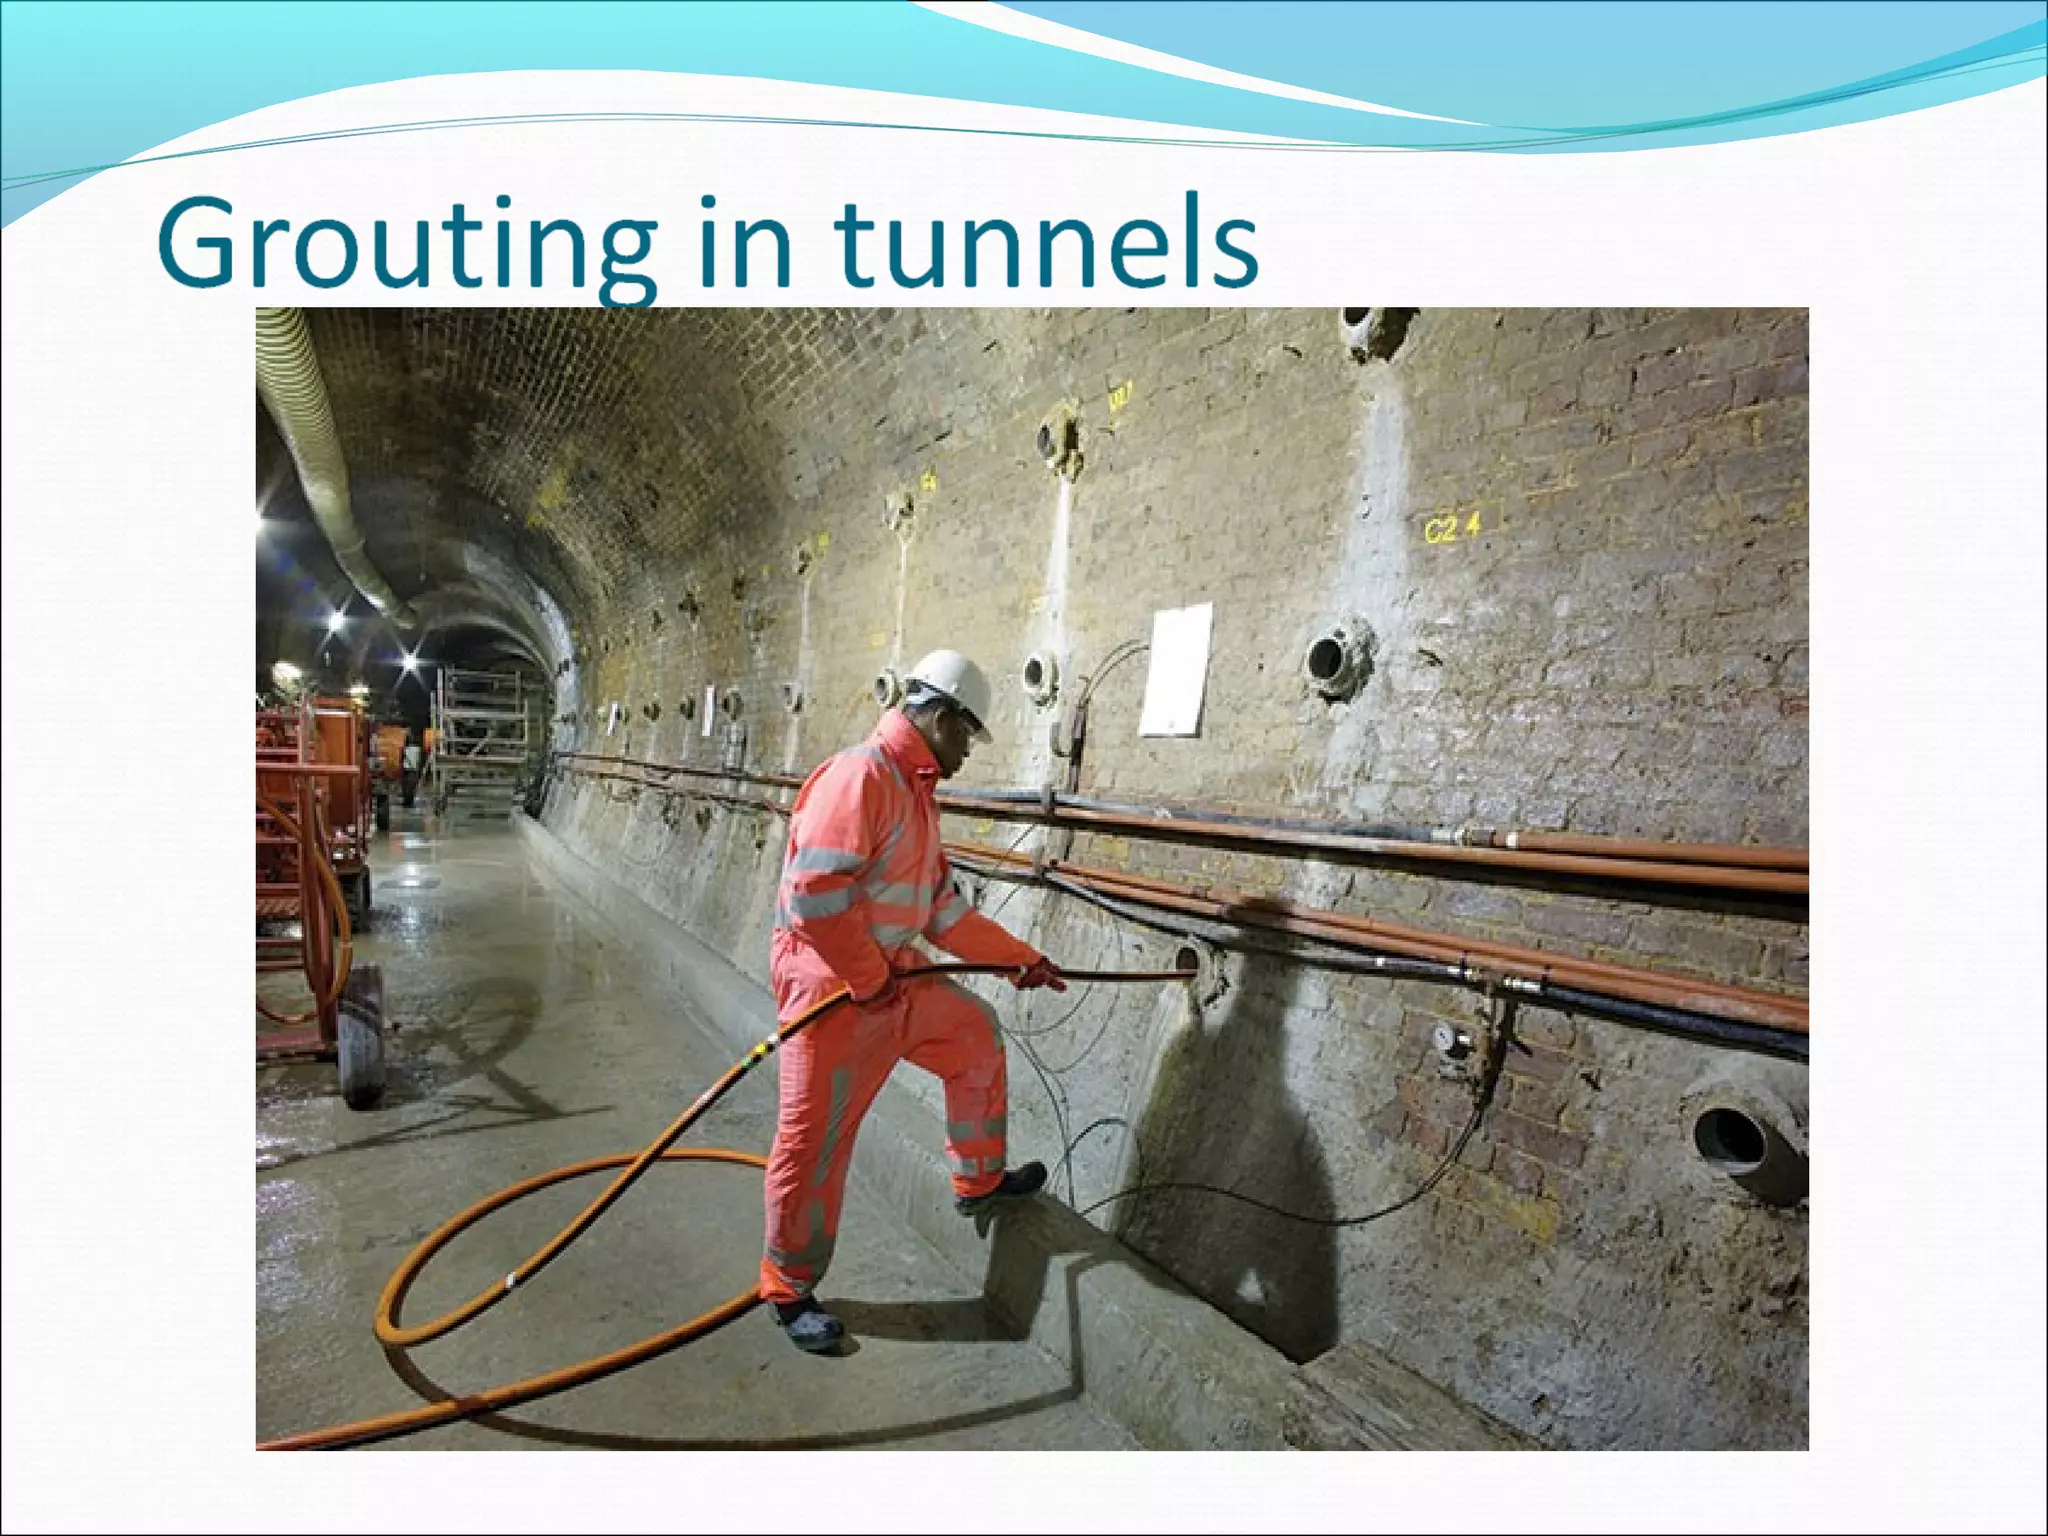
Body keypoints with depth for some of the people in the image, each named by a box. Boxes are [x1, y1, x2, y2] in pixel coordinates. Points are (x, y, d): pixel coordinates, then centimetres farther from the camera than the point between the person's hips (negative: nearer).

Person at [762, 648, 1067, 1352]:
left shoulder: (915, 792, 13)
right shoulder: (860, 775, -19)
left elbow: (945, 910, 18)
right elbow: (813, 893, -28)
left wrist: (1021, 960, 19)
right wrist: (871, 977, -19)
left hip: (895, 974, 10)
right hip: (832, 981, -10)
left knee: (977, 1035, 20)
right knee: (815, 1138, 2)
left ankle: (979, 1181, 39)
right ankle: (788, 1289, 23)